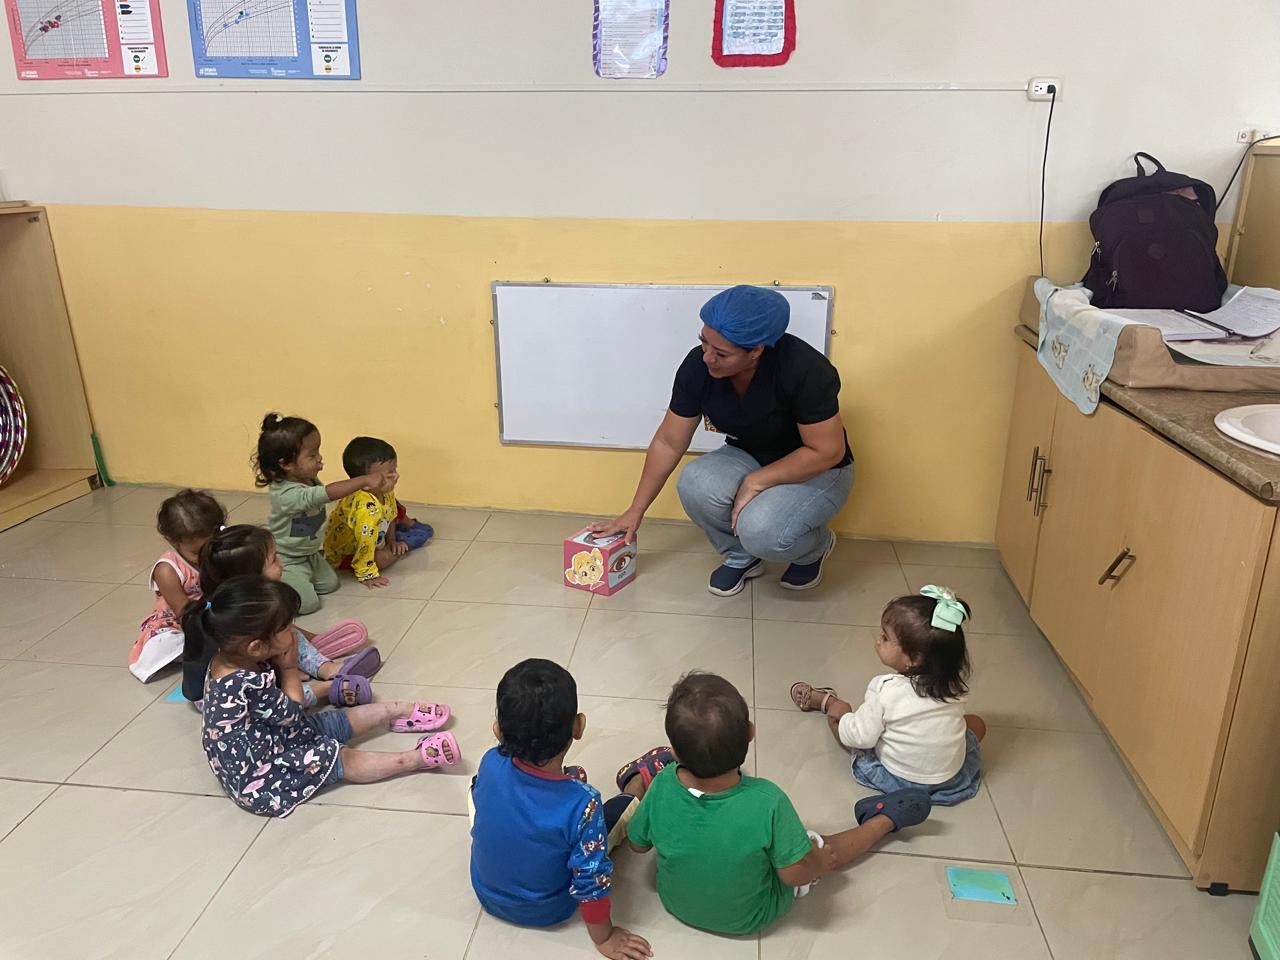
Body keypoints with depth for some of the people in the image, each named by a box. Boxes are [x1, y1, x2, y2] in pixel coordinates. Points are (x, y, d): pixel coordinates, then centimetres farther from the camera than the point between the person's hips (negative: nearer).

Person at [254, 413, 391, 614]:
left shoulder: (309, 480, -8)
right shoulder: (287, 494, -37)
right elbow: (328, 493, -47)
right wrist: (364, 481, -48)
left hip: (309, 553, 9)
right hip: (286, 561, -9)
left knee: (330, 584, 15)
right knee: (308, 602, -10)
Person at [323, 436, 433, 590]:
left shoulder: (385, 492, -15)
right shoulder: (366, 508, -45)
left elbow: (391, 514, 5)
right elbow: (365, 544, -41)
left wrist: (392, 540, 4)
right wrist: (367, 576, -34)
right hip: (344, 555, -8)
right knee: (389, 555, -31)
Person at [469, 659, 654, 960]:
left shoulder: (490, 764, -27)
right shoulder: (582, 804, -39)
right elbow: (591, 884, -26)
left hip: (487, 894, 3)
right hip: (546, 912, -3)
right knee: (623, 805, 9)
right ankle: (635, 785, 43)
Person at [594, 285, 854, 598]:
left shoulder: (803, 369, -31)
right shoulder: (698, 366, -19)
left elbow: (827, 452, -22)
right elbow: (668, 442, -8)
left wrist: (755, 483, -26)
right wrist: (635, 511, -3)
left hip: (816, 470, -4)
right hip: (749, 458, 4)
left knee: (761, 531, -32)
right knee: (695, 485, -28)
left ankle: (816, 545, 4)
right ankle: (740, 557, 2)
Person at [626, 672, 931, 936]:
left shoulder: (662, 787, -30)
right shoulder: (768, 802, -38)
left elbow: (638, 844, -11)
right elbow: (796, 873, -23)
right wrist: (821, 863, -1)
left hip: (677, 906, 2)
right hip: (752, 918, -2)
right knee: (825, 849, 17)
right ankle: (885, 820, 38)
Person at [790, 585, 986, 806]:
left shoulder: (885, 690, -30)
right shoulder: (956, 680, -18)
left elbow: (860, 737, -20)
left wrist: (840, 718, -1)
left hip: (898, 777, -3)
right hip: (953, 778, 3)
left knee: (839, 710, 10)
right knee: (976, 723, 29)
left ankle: (825, 700, 43)